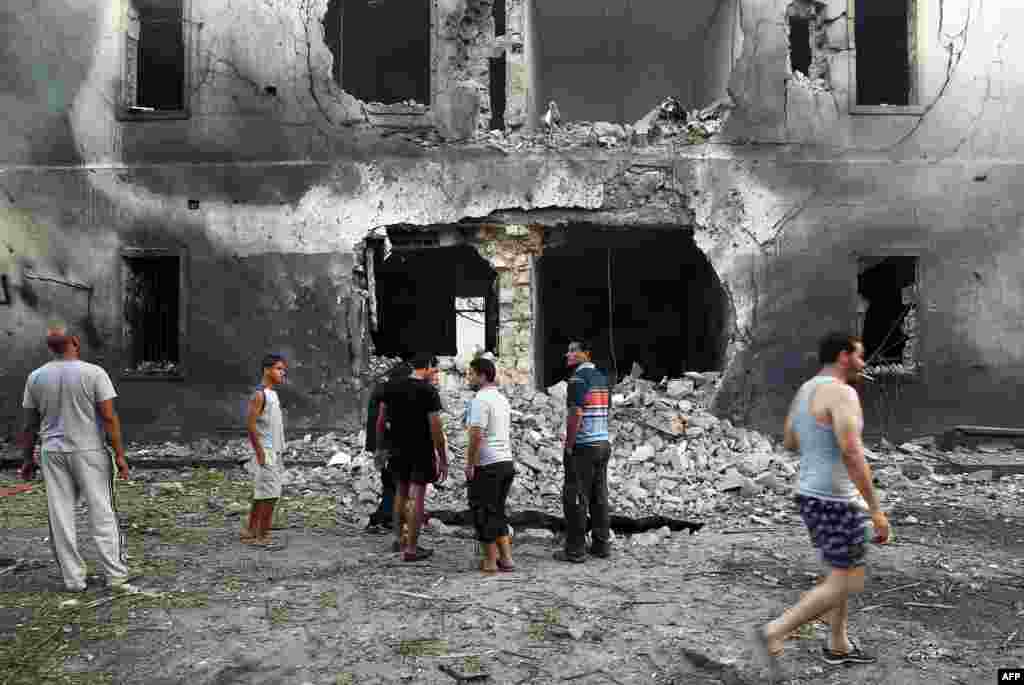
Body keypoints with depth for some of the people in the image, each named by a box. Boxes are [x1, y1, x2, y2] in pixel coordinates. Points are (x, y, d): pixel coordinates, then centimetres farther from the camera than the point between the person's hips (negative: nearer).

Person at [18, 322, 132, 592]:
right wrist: (120, 454, -7)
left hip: (52, 453, 3)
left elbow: (30, 424, 7)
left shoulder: (36, 377, 3)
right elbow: (109, 417, -12)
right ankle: (116, 576, 6)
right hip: (89, 451, -3)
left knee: (60, 517, 8)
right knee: (102, 514, 3)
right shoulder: (93, 373, -9)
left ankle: (73, 579, 13)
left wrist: (27, 459, 16)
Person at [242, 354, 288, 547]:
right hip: (266, 453, -9)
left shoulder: (273, 394, 14)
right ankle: (263, 537, -1)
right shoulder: (259, 395, -14)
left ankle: (250, 531, 25)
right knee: (269, 495, -7)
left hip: (276, 453, 9)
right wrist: (260, 453, -19)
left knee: (261, 495, 15)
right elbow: (250, 425, -19)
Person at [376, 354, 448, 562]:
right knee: (417, 497, 1)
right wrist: (443, 459, -9)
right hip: (422, 451, -5)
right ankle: (411, 549, 5)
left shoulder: (391, 387, 4)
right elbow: (435, 428, -15)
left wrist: (379, 447, 15)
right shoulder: (429, 391, -13)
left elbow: (380, 420, 6)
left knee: (401, 491, 22)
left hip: (398, 449, 6)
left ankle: (399, 538, 31)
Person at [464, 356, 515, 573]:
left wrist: (469, 464, -12)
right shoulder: (503, 399, 15)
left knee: (483, 513, 3)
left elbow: (476, 435, -20)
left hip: (487, 465, -9)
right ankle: (506, 558, 17)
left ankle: (490, 561, 10)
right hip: (507, 462, 9)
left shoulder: (481, 399, -14)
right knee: (497, 512, 16)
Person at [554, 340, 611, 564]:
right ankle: (602, 545, 19)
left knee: (575, 499, -2)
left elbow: (576, 414, -19)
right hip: (603, 443, 8)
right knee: (599, 497, 13)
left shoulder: (578, 378, -13)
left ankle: (575, 550, 2)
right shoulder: (602, 377, 13)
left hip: (583, 446, -8)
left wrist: (569, 445, -14)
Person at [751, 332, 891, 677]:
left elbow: (789, 443, 19)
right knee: (846, 584, 2)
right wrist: (876, 510, -22)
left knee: (844, 572, 24)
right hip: (834, 502, -10)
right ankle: (773, 633, 1)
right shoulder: (841, 393, -21)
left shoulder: (805, 390, 9)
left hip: (812, 495, 10)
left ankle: (837, 646, 37)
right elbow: (852, 456, -27)